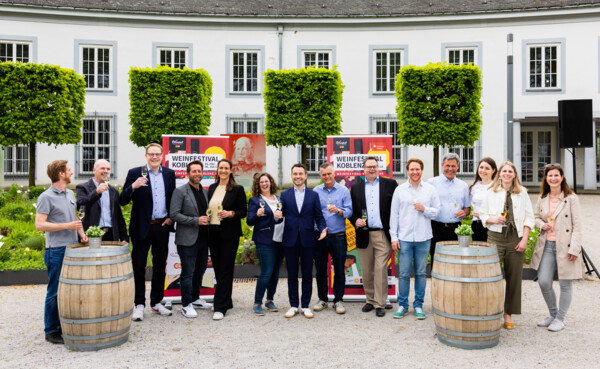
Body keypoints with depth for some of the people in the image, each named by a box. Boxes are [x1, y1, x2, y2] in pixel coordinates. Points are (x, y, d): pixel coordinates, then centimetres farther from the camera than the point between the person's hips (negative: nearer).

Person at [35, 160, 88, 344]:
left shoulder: (70, 194, 13)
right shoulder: (46, 197, -10)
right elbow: (39, 224, -16)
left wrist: (81, 233, 6)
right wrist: (67, 226, -19)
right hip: (57, 251, -7)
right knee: (55, 291, 0)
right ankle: (51, 331, 12)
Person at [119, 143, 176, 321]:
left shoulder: (169, 173, 7)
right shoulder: (135, 173, -4)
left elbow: (174, 198, 15)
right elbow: (122, 201, -9)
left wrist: (172, 217, 2)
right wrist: (133, 187, -26)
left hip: (162, 226, 4)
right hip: (142, 227, -3)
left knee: (160, 266, 12)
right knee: (139, 267, 4)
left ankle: (156, 302, 25)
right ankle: (139, 305, 15)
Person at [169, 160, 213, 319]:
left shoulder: (205, 191, 13)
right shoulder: (180, 191, -7)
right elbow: (174, 214, -14)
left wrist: (207, 219, 4)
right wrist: (196, 221, -19)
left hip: (203, 238, 7)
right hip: (187, 240, -6)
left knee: (200, 270, 15)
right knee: (188, 273, -2)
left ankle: (195, 299, 30)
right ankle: (186, 305, 9)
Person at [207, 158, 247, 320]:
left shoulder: (237, 189, -3)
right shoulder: (212, 188, 13)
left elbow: (243, 211, -3)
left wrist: (231, 213, -20)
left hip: (229, 234, -5)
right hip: (213, 232, 5)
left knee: (225, 269, -5)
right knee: (217, 268, 10)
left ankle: (220, 307, -2)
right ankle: (226, 302, 23)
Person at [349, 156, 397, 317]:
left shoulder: (390, 184, 5)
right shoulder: (356, 188, 12)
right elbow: (351, 210, 13)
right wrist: (355, 221, -7)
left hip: (382, 234, -3)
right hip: (364, 235, 3)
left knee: (380, 269, -5)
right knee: (366, 271, 9)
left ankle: (380, 304, 4)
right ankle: (370, 300, 22)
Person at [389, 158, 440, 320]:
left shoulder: (430, 189, 6)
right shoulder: (400, 190, 4)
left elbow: (437, 211, 9)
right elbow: (394, 214, 4)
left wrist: (424, 209, -12)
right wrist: (394, 237, 0)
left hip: (423, 238, 1)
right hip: (404, 238, -1)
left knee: (421, 273, 7)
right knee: (403, 273, 1)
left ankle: (418, 305, 18)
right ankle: (402, 305, 14)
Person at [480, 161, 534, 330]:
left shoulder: (522, 192, 7)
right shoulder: (491, 192, 6)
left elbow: (528, 218, 5)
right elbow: (482, 214, 10)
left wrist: (524, 240, -4)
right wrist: (493, 219, -11)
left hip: (515, 238, 1)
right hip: (495, 238, -1)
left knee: (514, 277, 5)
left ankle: (508, 313, 16)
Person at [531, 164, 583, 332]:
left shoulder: (571, 198, -5)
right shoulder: (542, 198, 9)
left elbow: (577, 226, -7)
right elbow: (536, 217, 21)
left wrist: (574, 249, -13)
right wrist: (542, 225, -2)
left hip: (564, 246, -4)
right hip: (546, 245, 4)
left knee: (565, 284, 5)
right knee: (543, 282, 0)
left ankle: (560, 319, 19)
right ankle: (553, 314, 23)